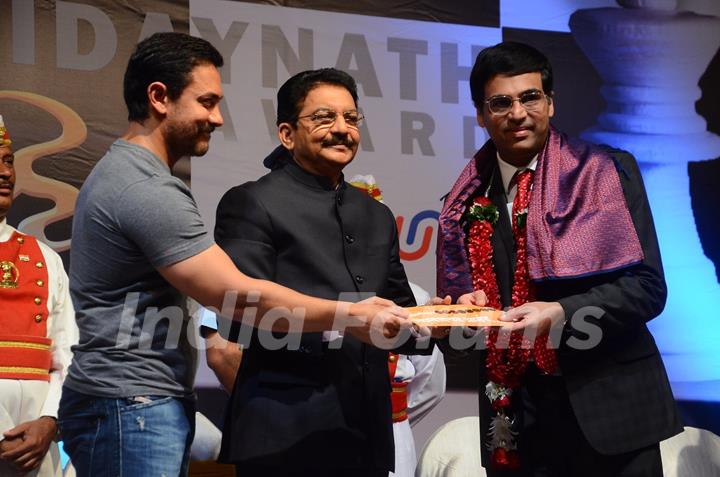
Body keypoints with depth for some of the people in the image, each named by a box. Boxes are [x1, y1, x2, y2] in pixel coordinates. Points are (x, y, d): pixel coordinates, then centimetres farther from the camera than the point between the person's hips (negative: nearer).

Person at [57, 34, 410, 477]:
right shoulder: (148, 191, -19)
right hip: (133, 409, -10)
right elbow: (239, 296, -22)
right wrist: (352, 316, -16)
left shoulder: (119, 172, 15)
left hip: (139, 403, 10)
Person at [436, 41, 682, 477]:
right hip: (513, 416, 3)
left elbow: (647, 287, -8)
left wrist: (561, 314, -21)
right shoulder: (467, 201, 9)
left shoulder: (606, 173, -2)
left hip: (604, 410, -3)